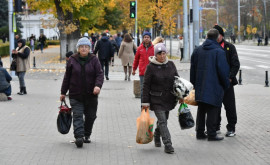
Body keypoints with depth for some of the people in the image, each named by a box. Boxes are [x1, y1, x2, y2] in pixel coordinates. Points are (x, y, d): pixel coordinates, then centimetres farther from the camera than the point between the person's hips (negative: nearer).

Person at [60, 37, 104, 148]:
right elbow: (67, 77, 9)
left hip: (91, 95, 1)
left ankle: (87, 135, 26)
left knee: (90, 116, 8)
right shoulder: (72, 60, 4)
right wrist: (63, 92, 10)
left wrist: (98, 85, -25)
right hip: (75, 95, -1)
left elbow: (100, 74, -6)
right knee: (77, 115, -12)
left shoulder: (94, 60, 2)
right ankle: (79, 137, -20)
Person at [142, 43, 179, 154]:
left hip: (169, 98, 5)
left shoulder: (171, 65, 6)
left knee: (163, 119, 16)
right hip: (157, 100, -5)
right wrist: (145, 102, -9)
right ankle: (167, 144, -12)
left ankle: (157, 137, 40)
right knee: (162, 121, -11)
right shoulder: (151, 67, -7)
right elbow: (146, 85, -6)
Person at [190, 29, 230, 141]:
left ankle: (200, 133, 18)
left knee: (201, 110, 14)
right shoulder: (219, 52, -12)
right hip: (214, 86, -6)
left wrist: (194, 83, 19)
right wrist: (226, 84, 1)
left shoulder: (197, 50, 6)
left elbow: (193, 68, 11)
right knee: (212, 110, 0)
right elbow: (223, 70, -13)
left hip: (200, 87, 6)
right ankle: (211, 134, 1)